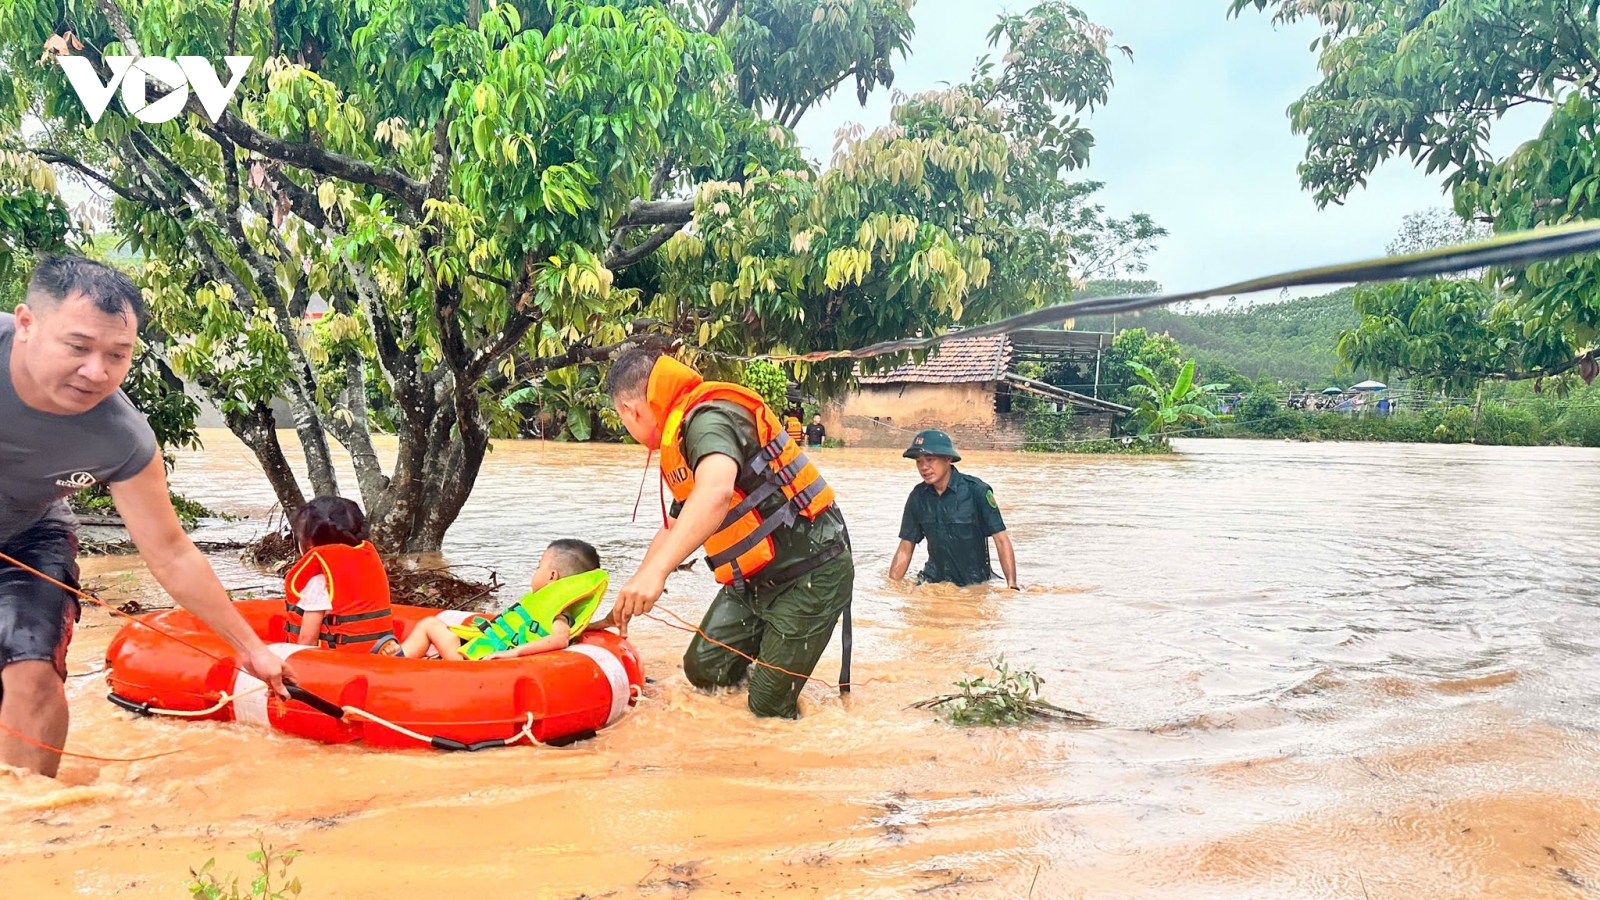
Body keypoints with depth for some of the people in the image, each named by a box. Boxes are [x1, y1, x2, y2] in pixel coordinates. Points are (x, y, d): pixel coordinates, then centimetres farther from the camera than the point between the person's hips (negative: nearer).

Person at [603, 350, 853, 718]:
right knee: (703, 668, 9)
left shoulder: (708, 418, -21)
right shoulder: (680, 439, 12)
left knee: (768, 707, -4)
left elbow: (716, 491, -43)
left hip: (810, 573, -9)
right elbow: (674, 528, 23)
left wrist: (656, 571, -52)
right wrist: (631, 598, 24)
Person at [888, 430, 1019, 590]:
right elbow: (905, 548, 5)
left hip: (976, 582, -2)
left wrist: (1012, 584, -20)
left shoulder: (976, 490, -14)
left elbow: (1001, 540, -12)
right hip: (934, 581, 2)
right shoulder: (918, 497, -1)